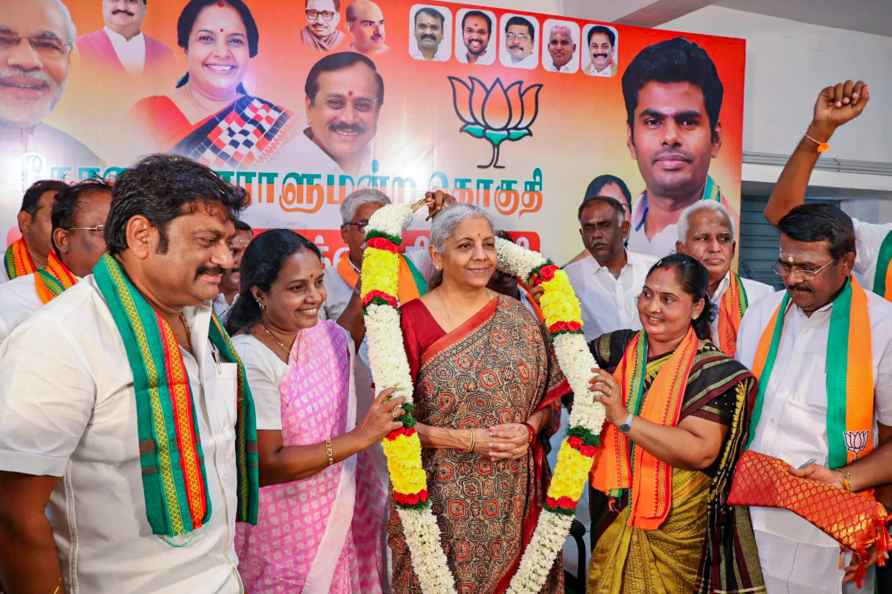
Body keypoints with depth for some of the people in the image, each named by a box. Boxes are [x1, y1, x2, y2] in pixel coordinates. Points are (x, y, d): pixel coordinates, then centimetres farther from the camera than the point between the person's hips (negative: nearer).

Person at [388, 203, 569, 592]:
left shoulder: (519, 316, 3)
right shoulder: (411, 320, -9)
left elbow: (550, 395, 9)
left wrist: (528, 430, -11)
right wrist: (466, 440, -17)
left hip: (515, 497, 3)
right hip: (443, 499, -3)